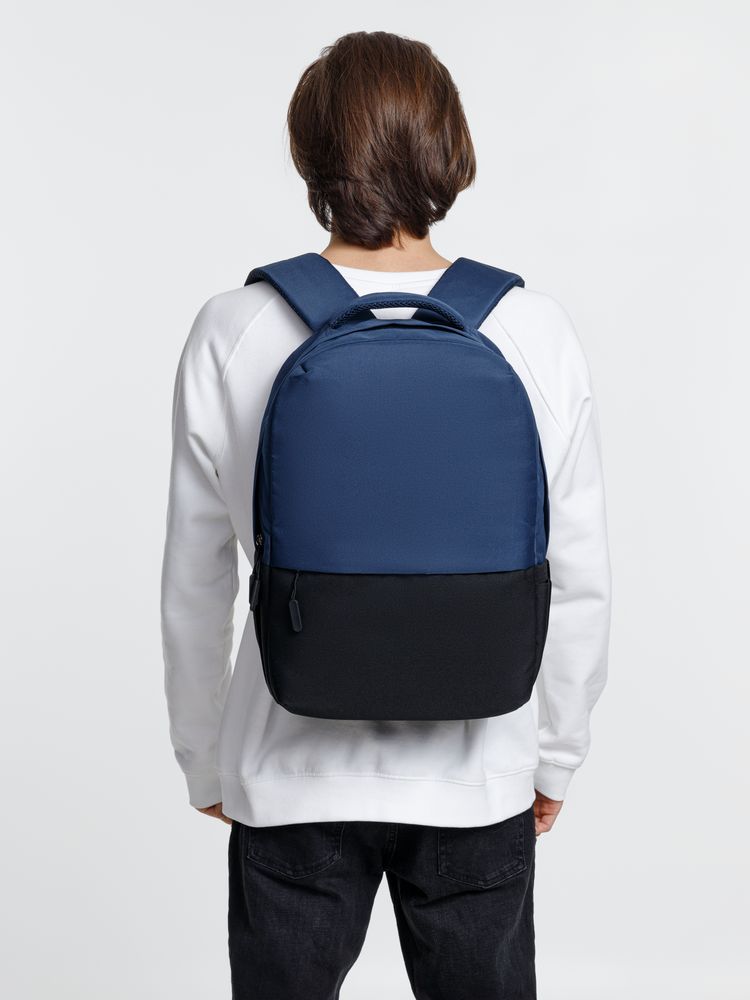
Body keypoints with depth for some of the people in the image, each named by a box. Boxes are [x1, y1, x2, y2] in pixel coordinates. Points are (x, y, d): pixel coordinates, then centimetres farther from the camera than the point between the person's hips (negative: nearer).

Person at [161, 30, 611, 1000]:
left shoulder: (231, 335, -12)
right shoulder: (535, 332, -11)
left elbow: (194, 584, -5)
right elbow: (578, 577, -5)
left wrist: (204, 762, 10)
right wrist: (556, 754, 10)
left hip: (292, 774, 0)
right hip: (477, 776, 1)